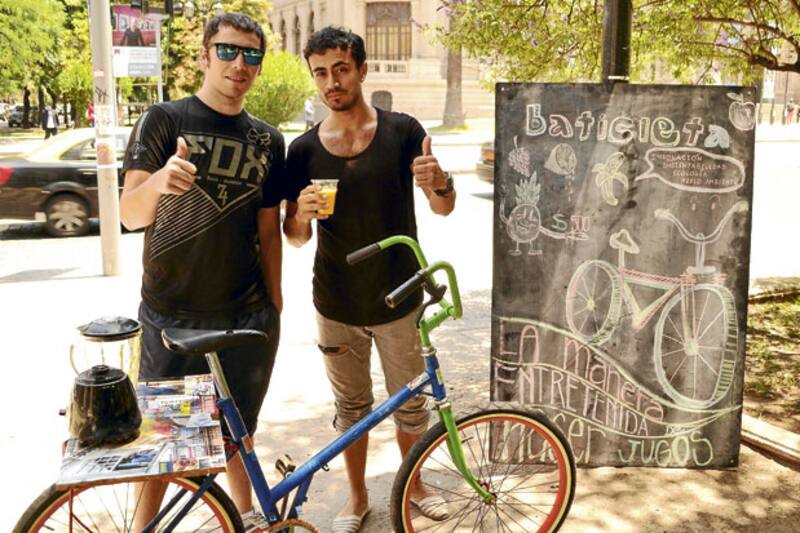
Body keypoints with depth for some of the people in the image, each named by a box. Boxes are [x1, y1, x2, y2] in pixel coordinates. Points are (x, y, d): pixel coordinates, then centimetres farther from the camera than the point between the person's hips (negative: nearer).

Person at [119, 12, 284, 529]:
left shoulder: (267, 139, 6)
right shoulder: (164, 119, -5)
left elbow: (268, 230, 10)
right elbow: (131, 215, -14)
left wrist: (274, 303, 7)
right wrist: (157, 181, -36)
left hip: (246, 314, 3)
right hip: (172, 315, -2)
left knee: (239, 427, 14)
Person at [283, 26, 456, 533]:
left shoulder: (402, 131, -8)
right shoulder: (305, 149, -4)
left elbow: (444, 208, -6)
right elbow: (295, 236, 0)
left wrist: (439, 181, -29)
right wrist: (302, 212, -23)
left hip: (398, 299, -1)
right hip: (337, 304, 1)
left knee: (411, 403, 13)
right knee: (351, 405, 16)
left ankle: (413, 482, 38)